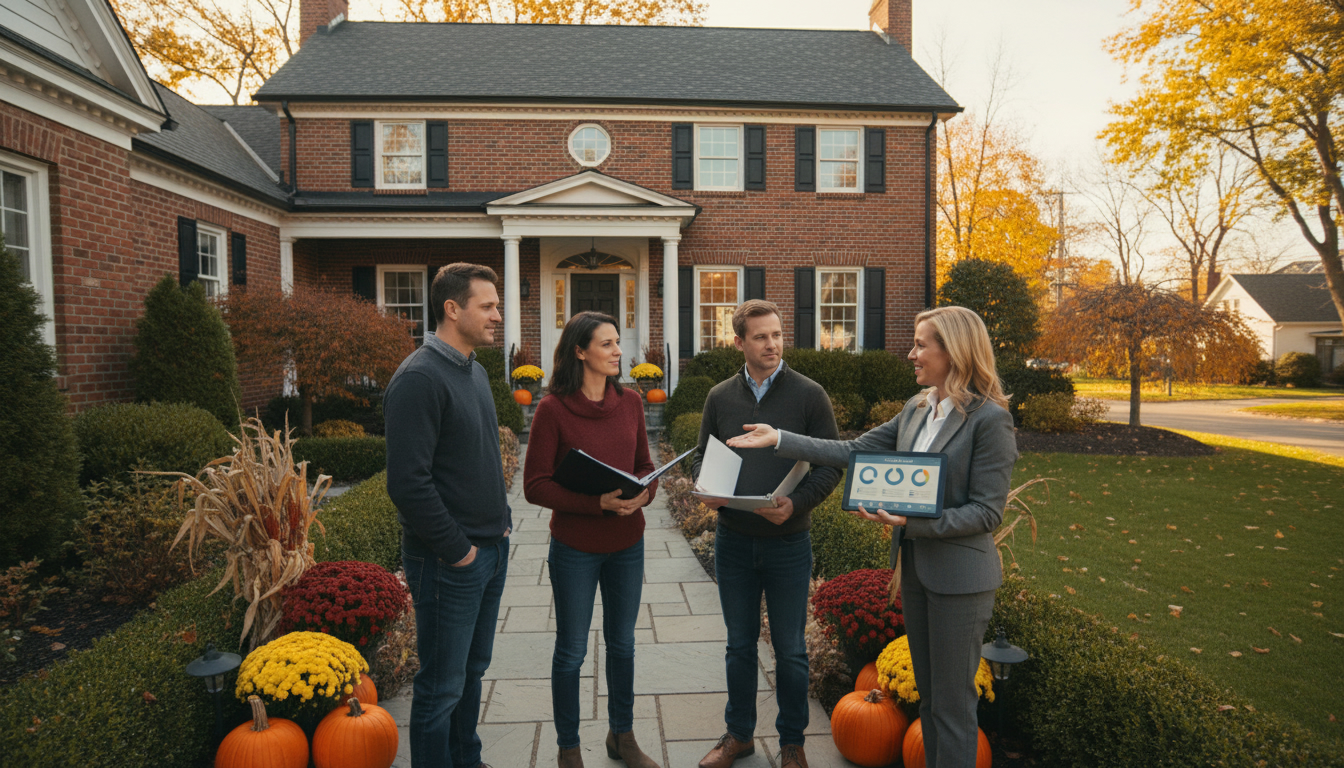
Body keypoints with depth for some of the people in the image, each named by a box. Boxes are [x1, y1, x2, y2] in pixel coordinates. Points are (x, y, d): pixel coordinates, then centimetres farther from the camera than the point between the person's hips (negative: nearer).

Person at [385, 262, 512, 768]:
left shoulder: (475, 371, 11)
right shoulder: (419, 378, -18)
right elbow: (408, 482, -23)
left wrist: (501, 518, 11)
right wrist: (457, 550, -17)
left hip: (492, 548, 9)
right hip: (449, 561, -9)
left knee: (473, 670, 22)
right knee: (442, 687, 6)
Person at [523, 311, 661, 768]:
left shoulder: (630, 402, 1)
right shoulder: (553, 409, -13)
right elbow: (535, 485, -14)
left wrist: (645, 491, -13)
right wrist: (598, 502, -25)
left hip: (627, 543, 5)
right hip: (575, 547, -4)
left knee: (622, 643, 18)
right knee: (572, 650, 10)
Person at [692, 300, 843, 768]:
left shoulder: (809, 395, -5)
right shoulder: (720, 397, 3)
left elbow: (831, 465, -6)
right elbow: (702, 457, 12)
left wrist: (796, 504, -22)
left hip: (788, 541, -2)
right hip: (733, 540, 3)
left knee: (790, 650, 10)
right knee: (739, 644, 16)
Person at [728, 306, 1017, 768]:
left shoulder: (989, 419, -16)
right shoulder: (917, 409, 6)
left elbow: (987, 511, -17)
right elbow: (853, 452, 7)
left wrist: (912, 521, -26)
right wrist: (779, 440, 3)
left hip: (960, 575, -7)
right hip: (915, 567, 7)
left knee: (952, 701, 6)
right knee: (927, 694, 20)